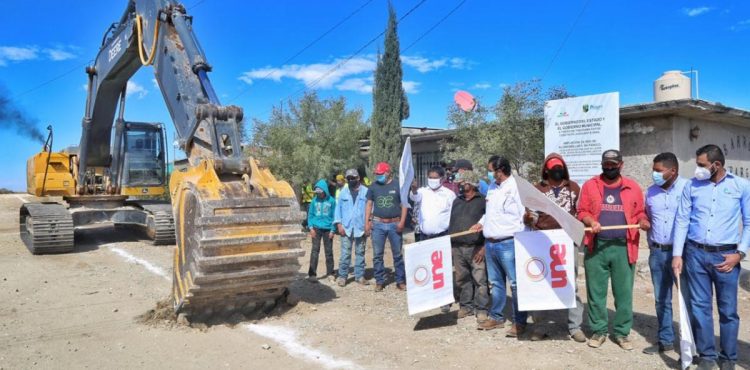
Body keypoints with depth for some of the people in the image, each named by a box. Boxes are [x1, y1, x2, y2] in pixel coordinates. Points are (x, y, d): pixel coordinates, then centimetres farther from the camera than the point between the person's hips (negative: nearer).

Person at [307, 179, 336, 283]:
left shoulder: (331, 201, -3)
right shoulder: (314, 200, 1)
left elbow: (334, 216, 1)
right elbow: (310, 214, 6)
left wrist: (332, 230, -4)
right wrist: (311, 227, -4)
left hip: (327, 229, 0)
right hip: (316, 228, 0)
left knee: (329, 251, 9)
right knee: (315, 250, -5)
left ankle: (330, 273, 21)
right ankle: (312, 274, -5)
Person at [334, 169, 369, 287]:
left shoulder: (366, 191, 1)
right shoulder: (343, 192, 7)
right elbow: (338, 208, 7)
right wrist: (339, 224, -2)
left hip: (361, 228, 0)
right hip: (346, 228, 1)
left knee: (360, 253, 9)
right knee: (345, 253, -1)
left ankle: (359, 276, 17)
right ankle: (342, 276, 6)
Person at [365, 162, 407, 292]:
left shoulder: (397, 186, 0)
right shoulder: (373, 186, 7)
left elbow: (403, 204, 1)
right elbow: (369, 204, 9)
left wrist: (402, 221, -9)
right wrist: (367, 222, 2)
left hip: (394, 224, -2)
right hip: (378, 224, 2)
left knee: (398, 254, 6)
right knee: (377, 255, 5)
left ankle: (400, 281, 15)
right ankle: (379, 281, 15)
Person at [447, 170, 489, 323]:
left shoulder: (483, 201, 0)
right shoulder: (457, 201, 17)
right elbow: (451, 224, 19)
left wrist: (484, 247, -11)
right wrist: (449, 245, 13)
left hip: (475, 248, -5)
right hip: (457, 248, 5)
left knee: (480, 280, -3)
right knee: (462, 279, 10)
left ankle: (481, 309, 6)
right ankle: (466, 305, 21)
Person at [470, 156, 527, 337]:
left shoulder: (515, 187, -13)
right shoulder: (492, 187, 13)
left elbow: (525, 216, -13)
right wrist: (481, 223, 12)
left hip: (508, 243, -8)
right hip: (490, 243, 9)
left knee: (515, 283, 0)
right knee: (495, 282, 17)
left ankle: (519, 321, 11)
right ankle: (496, 317, 29)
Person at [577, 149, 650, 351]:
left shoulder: (633, 187, 8)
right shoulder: (590, 185, 6)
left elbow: (639, 213, 11)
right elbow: (582, 212, 4)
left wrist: (643, 221, -10)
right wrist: (591, 221, -16)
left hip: (623, 247, 1)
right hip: (597, 246, 0)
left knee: (624, 292, 6)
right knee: (596, 291, 6)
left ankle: (622, 332, 19)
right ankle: (599, 330, 19)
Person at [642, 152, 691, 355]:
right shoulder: (650, 192, 8)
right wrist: (652, 245, 14)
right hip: (657, 253, 5)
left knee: (689, 299, 2)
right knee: (661, 300, 13)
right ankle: (665, 340, 26)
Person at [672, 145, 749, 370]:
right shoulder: (692, 186, 2)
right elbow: (682, 221, 2)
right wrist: (677, 254, -3)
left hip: (726, 256, -1)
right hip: (695, 253, 1)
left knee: (728, 310, 7)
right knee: (700, 307, 6)